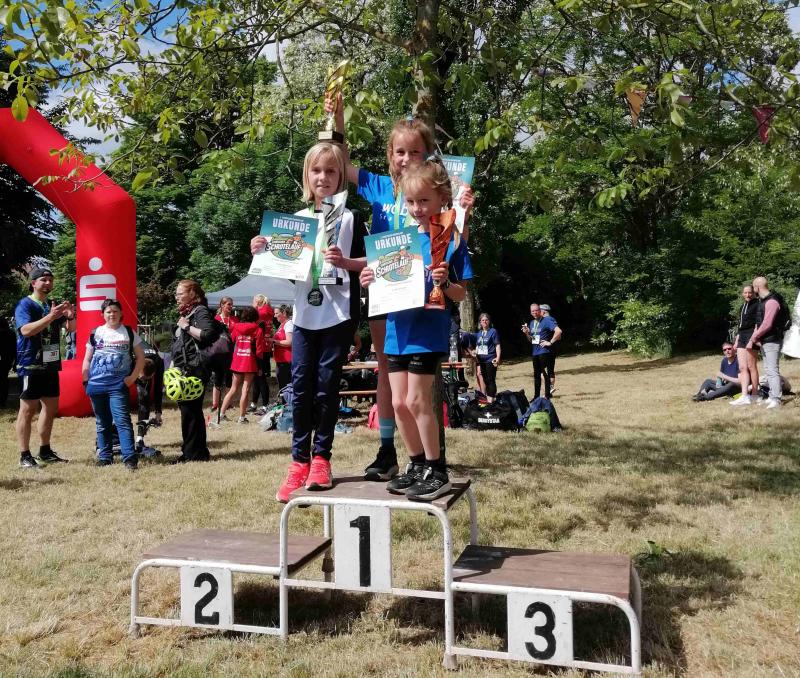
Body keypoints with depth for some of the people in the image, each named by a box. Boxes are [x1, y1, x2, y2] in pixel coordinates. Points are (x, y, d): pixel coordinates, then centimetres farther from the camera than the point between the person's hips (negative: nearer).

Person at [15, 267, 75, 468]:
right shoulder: (25, 305, -7)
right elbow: (26, 330, -22)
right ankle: (25, 456, 0)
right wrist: (50, 317, -32)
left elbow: (71, 328, 13)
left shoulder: (52, 305, 13)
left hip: (51, 365, 7)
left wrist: (70, 316, -9)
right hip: (31, 365, -7)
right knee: (28, 409, -4)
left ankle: (45, 451, 22)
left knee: (51, 407, 12)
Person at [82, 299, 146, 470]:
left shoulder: (129, 333, 5)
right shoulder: (95, 333, 9)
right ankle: (105, 456, 20)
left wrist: (133, 376, -4)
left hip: (119, 385, -3)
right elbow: (87, 360, 13)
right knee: (102, 423, 11)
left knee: (122, 421, -12)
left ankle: (130, 457, -14)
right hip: (97, 385, 3)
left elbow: (140, 357, 7)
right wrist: (86, 382, 6)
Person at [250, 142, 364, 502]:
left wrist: (344, 262, -20)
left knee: (326, 386, 2)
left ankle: (321, 458, 15)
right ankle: (299, 461, 14)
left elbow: (371, 261, -4)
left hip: (337, 314, -3)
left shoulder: (350, 217, -1)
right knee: (301, 387, 4)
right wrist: (263, 253, -4)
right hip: (304, 314, 4)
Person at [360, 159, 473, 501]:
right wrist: (371, 280, -3)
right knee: (399, 402, 8)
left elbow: (461, 294, -3)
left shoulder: (451, 239, -5)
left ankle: (437, 471, 8)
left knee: (416, 399, -7)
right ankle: (417, 465, 24)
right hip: (397, 327, 6)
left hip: (429, 328, -6)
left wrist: (445, 283, -23)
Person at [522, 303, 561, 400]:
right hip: (535, 352, 8)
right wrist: (526, 333, 1)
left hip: (545, 352, -8)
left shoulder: (546, 321, -10)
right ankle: (536, 396, 23)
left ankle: (547, 397, 3)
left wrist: (550, 342, -19)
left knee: (546, 374, -2)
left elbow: (558, 331, -22)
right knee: (536, 375, 14)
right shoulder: (531, 323, 14)